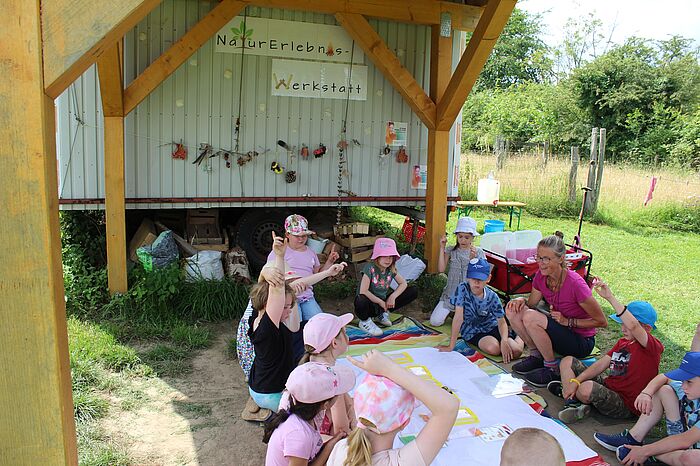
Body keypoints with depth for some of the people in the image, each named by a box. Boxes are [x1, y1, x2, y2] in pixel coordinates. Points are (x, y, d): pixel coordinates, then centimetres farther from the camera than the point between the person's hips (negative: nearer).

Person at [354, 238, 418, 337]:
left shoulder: (391, 269, -2)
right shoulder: (370, 267, -20)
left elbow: (403, 283, 5)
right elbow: (363, 291, -28)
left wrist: (392, 296, -12)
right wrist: (380, 302, -21)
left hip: (383, 303, 6)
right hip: (370, 304, -6)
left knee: (413, 291, -2)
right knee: (361, 301, -44)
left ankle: (382, 314, 10)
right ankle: (365, 321, -5)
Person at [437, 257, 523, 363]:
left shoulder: (492, 296, -11)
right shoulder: (462, 289, -20)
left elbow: (502, 322, -7)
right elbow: (458, 317, -23)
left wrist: (504, 340, -28)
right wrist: (451, 346, -25)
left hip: (492, 327, 3)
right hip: (472, 331, -3)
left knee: (515, 351, -16)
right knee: (493, 348, -33)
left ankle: (519, 336, 18)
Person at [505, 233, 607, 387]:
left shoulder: (575, 283, -26)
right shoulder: (541, 276, -8)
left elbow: (602, 322, -16)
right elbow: (531, 303, 8)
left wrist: (568, 321, -22)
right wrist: (521, 301, -14)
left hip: (582, 342, -6)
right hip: (561, 333, 7)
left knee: (531, 317, -29)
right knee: (513, 310, -11)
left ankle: (552, 369, -11)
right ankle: (536, 355, 3)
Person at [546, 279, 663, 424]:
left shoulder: (653, 346, -16)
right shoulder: (622, 342, 12)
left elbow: (633, 326, -38)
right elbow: (601, 364, 5)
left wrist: (610, 297, -40)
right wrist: (575, 381, -7)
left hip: (625, 405, -9)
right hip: (608, 386, 9)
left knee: (587, 388, -37)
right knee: (567, 361, 7)